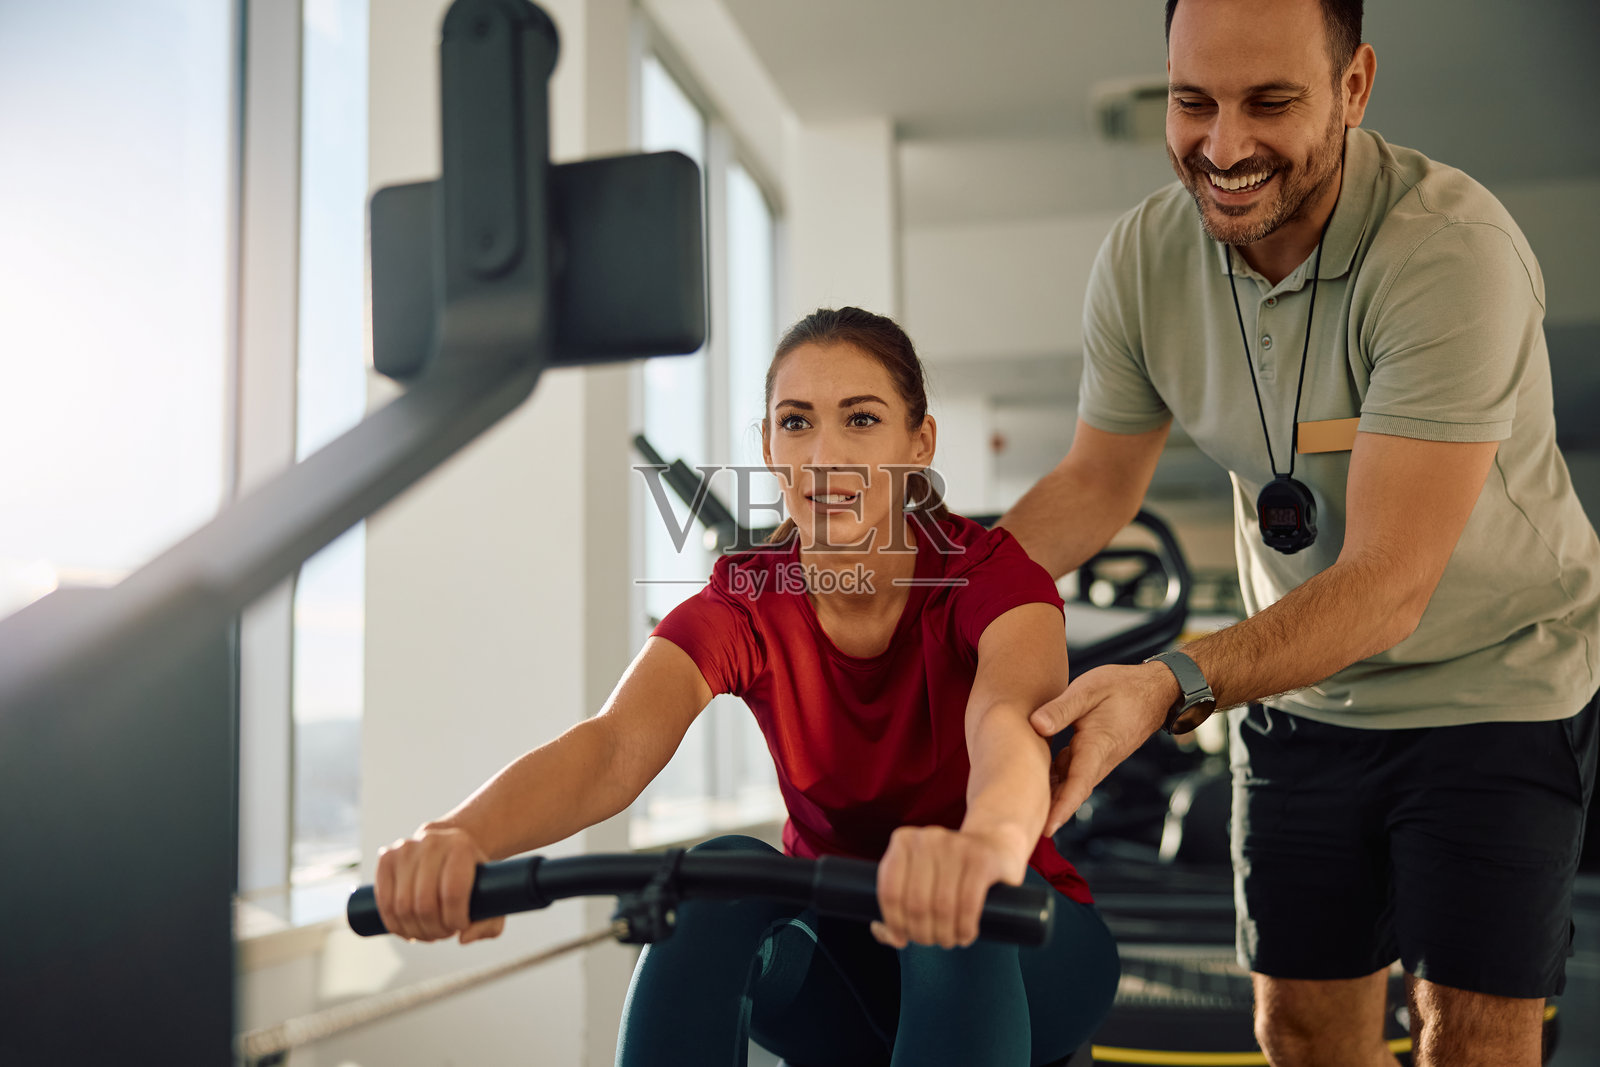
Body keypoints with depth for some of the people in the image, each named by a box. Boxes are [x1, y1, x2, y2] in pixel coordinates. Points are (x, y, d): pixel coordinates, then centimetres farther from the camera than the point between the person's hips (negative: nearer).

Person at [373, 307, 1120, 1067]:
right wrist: (461, 837, -54)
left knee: (958, 897, -36)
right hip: (842, 961, 2)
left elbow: (1011, 720, -43)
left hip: (1009, 956, -1)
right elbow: (615, 745, -32)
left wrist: (989, 840, -67)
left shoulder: (988, 575, -19)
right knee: (721, 867, -30)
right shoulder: (744, 606, -13)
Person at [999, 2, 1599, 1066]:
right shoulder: (1142, 258, -13)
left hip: (1496, 684, -4)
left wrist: (1173, 687, -47)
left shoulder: (1451, 252, -30)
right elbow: (1097, 484, 0)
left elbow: (1387, 585, -34)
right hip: (1298, 685, 5)